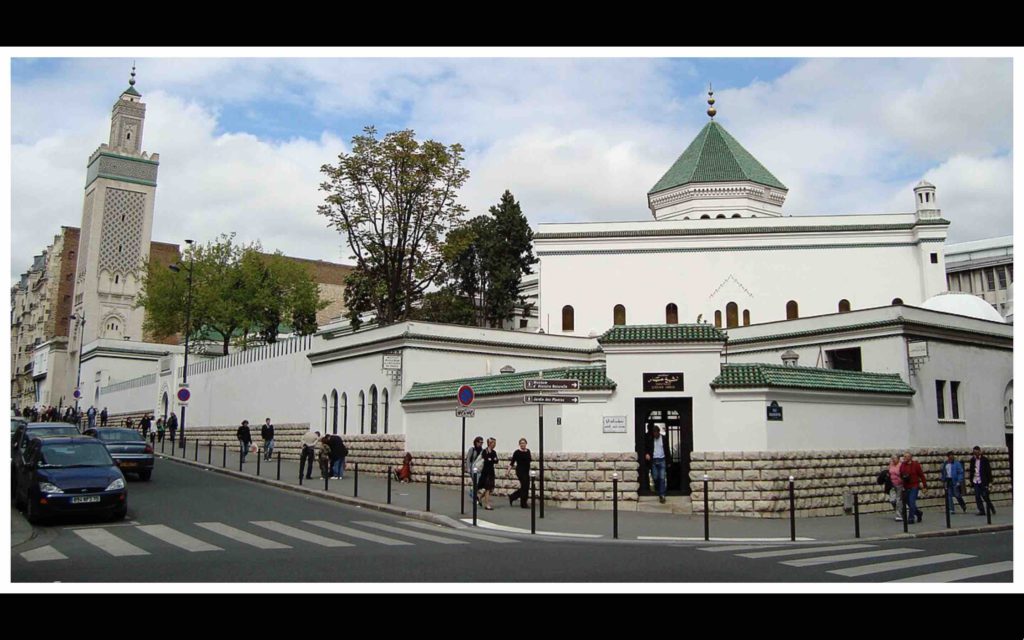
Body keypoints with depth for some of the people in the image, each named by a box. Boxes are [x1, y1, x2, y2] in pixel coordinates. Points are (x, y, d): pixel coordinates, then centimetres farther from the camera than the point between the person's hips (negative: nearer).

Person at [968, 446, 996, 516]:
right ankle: (981, 511, 5)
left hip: (983, 481, -4)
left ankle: (991, 508, 20)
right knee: (977, 497, 0)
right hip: (975, 481, 4)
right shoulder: (972, 460, 9)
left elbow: (988, 471, -2)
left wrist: (989, 480, -8)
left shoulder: (984, 460, -3)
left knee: (985, 496, -3)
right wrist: (971, 480, 10)